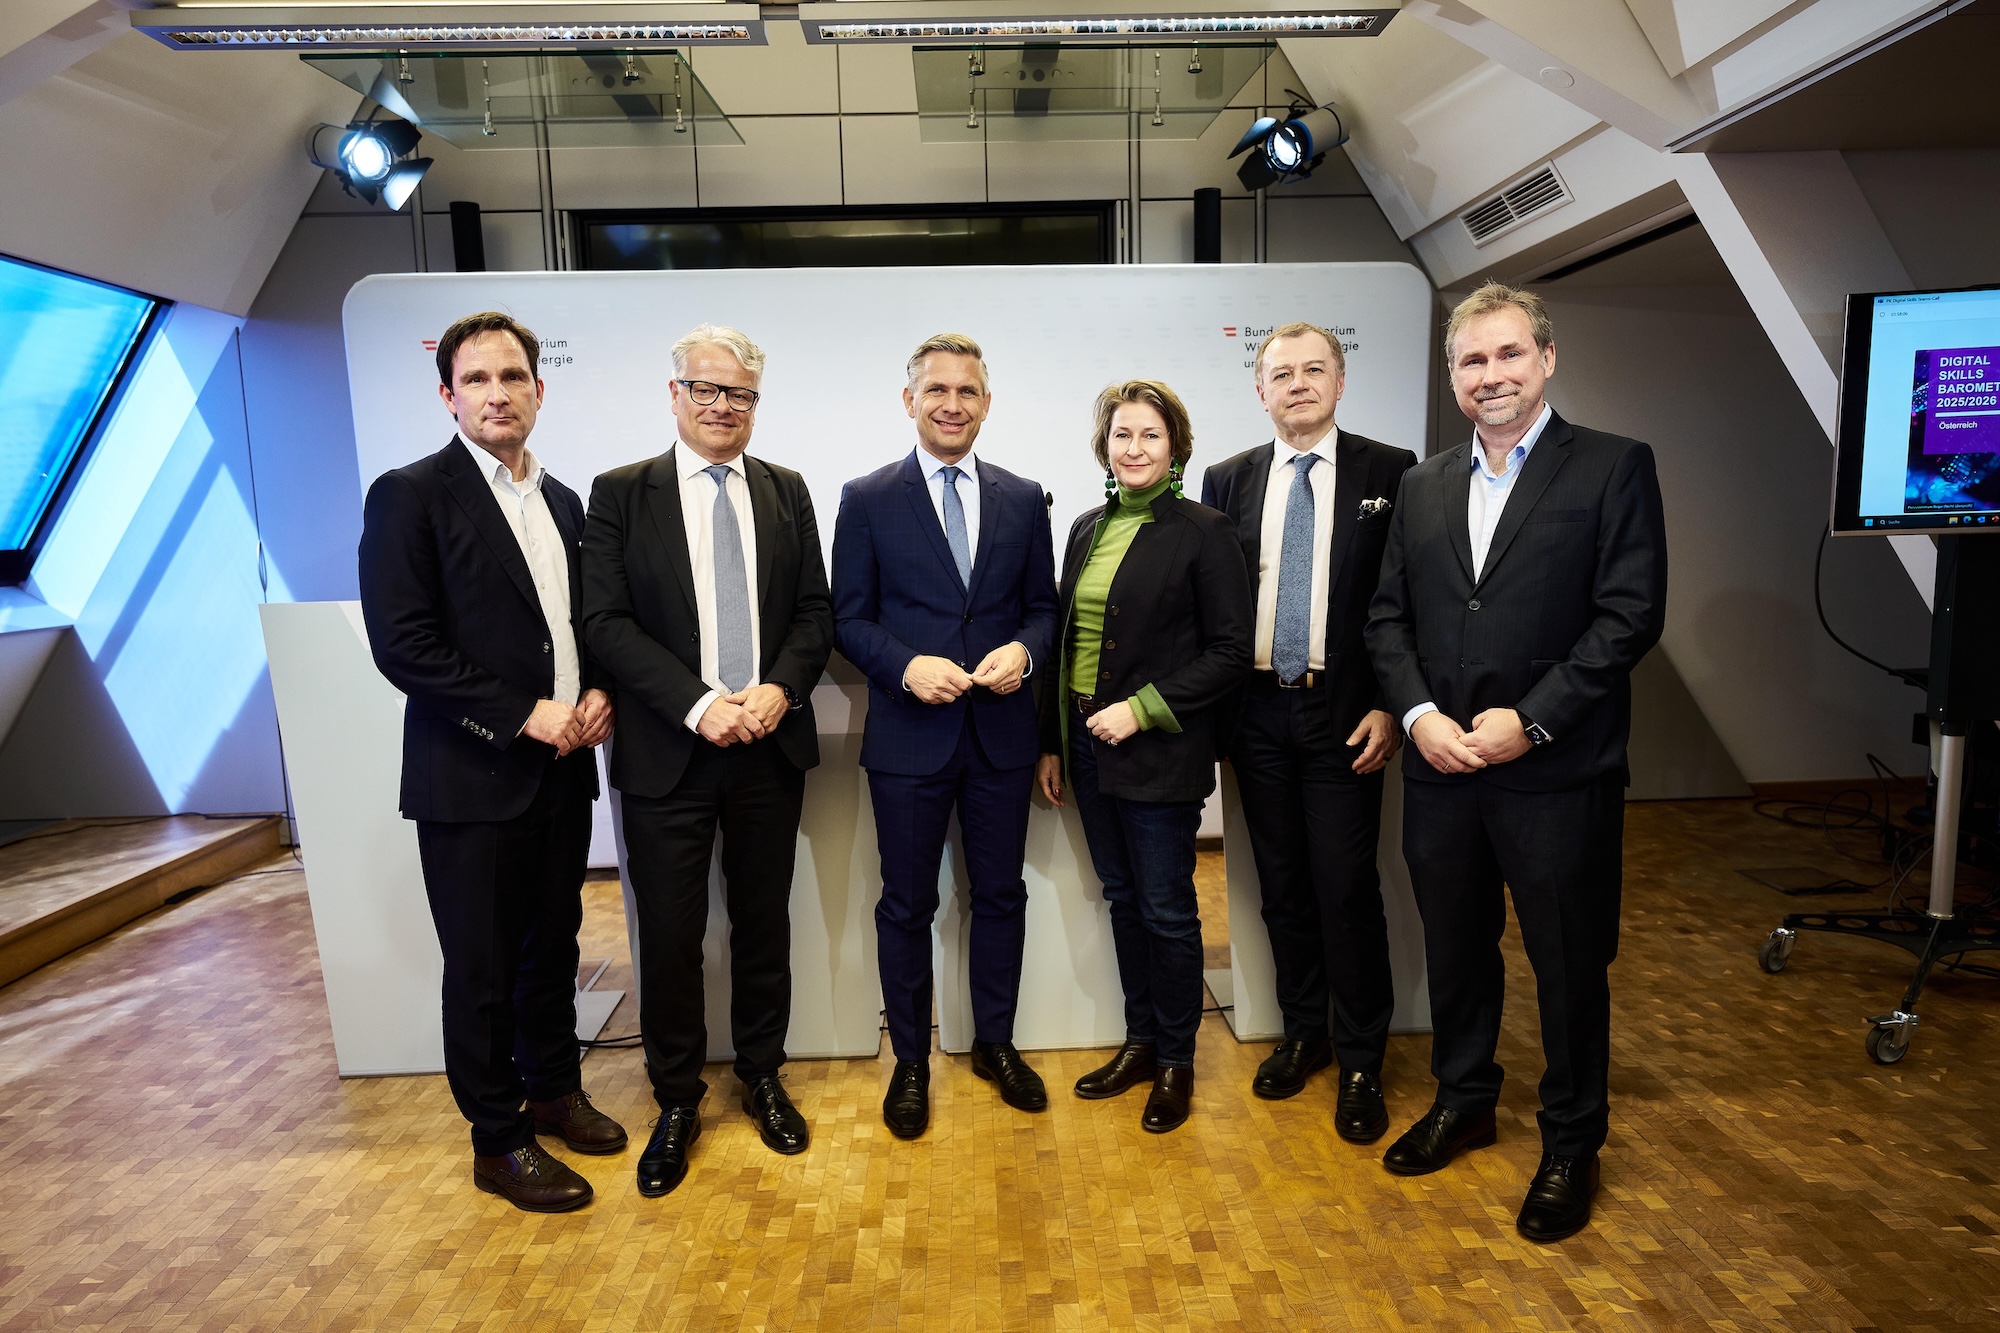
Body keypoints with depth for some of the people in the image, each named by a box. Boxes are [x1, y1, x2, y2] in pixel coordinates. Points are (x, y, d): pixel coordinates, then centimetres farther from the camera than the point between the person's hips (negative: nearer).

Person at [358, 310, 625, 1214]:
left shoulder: (564, 503, 12)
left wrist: (598, 692, -2)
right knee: (481, 969, 8)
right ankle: (498, 1140, 24)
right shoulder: (409, 495, -8)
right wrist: (523, 715, -17)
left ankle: (553, 1090, 38)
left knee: (553, 946, 18)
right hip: (471, 778, -6)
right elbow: (402, 645, -15)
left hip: (562, 769, 6)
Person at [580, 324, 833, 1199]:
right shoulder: (621, 494, 0)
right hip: (668, 751, -2)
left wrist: (779, 689, -12)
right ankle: (677, 1100, 27)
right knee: (669, 933, 6)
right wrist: (699, 704, -18)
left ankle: (762, 1077, 34)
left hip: (770, 745, 3)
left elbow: (815, 610, 6)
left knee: (764, 920, 14)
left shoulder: (786, 491, 8)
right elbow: (608, 623, -8)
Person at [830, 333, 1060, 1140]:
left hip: (1002, 735, 3)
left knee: (1001, 894, 14)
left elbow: (1043, 607, 8)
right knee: (907, 905, 10)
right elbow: (849, 619, -2)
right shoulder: (867, 500, -1)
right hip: (909, 738, -2)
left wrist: (1022, 650, -13)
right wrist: (906, 666, -19)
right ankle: (910, 1063, 28)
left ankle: (995, 1044, 34)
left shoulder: (1023, 499, 6)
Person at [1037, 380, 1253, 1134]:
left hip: (1160, 752, -6)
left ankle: (1176, 1060, 23)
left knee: (1166, 909, 5)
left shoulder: (1203, 532, -8)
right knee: (1122, 899, 16)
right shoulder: (1087, 529, 10)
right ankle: (1140, 1041, 32)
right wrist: (1051, 743, 11)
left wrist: (1143, 708, -17)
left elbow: (1230, 652, -10)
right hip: (1088, 745, 6)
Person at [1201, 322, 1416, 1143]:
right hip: (1258, 711, 3)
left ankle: (1361, 1063, 18)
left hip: (1344, 712, -3)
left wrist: (1390, 706, -9)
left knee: (1347, 889, 0)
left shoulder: (1389, 473, 0)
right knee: (1281, 884, 12)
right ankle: (1303, 1033, 31)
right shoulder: (1229, 480, 8)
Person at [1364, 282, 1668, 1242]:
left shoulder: (1614, 468, -3)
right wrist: (1418, 713, -7)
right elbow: (1387, 616, 9)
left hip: (1557, 772, -4)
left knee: (1569, 965, 9)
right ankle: (1462, 1100, 39)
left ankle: (1571, 1144, 30)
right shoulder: (1423, 485, 11)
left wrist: (1529, 719, -16)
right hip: (1439, 767, 4)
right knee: (1456, 948, 18)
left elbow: (1631, 615, -10)